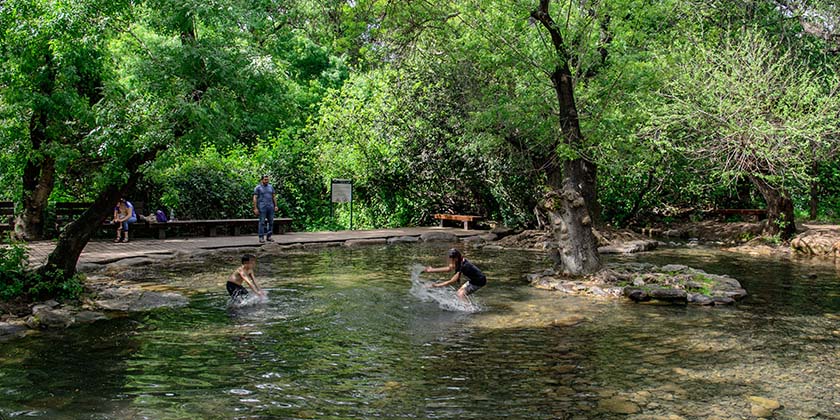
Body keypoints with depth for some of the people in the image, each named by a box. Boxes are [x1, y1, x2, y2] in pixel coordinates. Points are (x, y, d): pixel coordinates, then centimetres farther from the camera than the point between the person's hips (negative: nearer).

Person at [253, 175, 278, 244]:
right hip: (262, 207, -4)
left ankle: (269, 237, 10)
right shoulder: (258, 188, 1)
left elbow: (274, 197, 17)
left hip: (270, 207, 5)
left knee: (271, 222, 2)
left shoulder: (271, 187, 14)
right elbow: (255, 198, -2)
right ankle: (261, 237, -3)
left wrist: (276, 206, 9)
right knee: (262, 222, -6)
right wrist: (255, 208, -9)